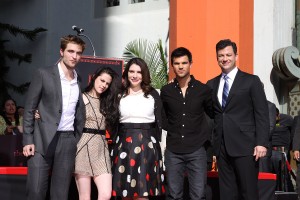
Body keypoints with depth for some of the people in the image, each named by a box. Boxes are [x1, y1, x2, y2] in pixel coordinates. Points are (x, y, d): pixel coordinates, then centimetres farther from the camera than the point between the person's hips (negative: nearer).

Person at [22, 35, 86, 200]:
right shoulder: (43, 74, 1)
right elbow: (29, 109, -1)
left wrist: (79, 141, 8)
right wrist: (28, 140, -8)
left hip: (68, 142, 4)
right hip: (42, 140, -4)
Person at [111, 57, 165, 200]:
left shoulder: (153, 94, 5)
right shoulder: (119, 94, 7)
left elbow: (160, 121, 5)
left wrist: (160, 145, -1)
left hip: (147, 144, -1)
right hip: (124, 144, 2)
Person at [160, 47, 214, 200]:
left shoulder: (203, 90, 1)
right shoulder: (166, 91, 5)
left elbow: (213, 114, 12)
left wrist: (207, 138, 5)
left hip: (197, 150, -1)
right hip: (173, 151, 2)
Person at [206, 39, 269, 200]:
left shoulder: (251, 81, 2)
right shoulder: (211, 84, 14)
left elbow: (262, 114, -3)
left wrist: (262, 143, -11)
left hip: (244, 146, -4)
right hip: (222, 147, 4)